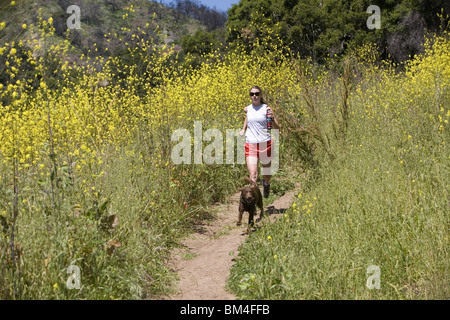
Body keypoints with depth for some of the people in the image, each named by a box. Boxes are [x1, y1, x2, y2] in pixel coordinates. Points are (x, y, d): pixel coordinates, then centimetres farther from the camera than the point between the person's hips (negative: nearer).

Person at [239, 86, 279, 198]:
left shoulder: (266, 109, -3)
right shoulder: (247, 109, 7)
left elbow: (277, 128, -3)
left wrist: (272, 119, -22)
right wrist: (243, 129, 21)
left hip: (265, 143, -1)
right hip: (250, 145, 1)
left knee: (267, 171, 16)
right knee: (252, 174, -13)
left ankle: (266, 183, 51)